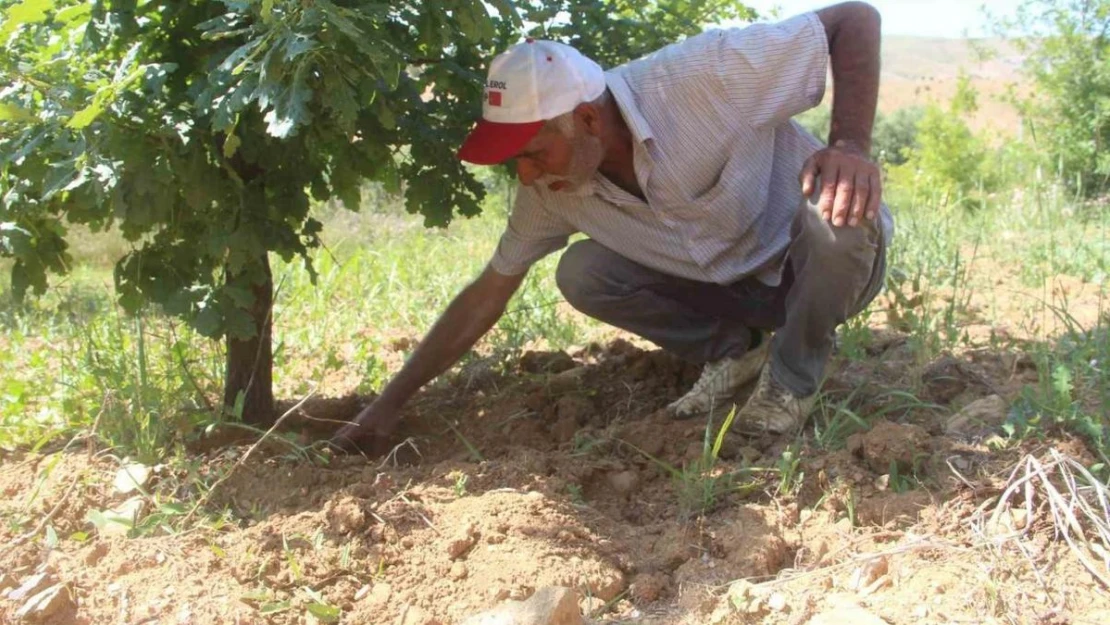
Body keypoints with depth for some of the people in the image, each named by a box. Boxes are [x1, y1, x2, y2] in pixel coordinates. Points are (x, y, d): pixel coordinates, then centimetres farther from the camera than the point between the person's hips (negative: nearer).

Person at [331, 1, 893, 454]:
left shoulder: (700, 77, -31)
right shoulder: (551, 189, -14)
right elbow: (488, 293, -5)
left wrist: (850, 145, -41)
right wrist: (390, 403, -6)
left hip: (826, 268, -3)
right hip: (734, 286, 4)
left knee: (838, 211, -38)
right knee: (581, 273, -17)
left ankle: (793, 380, -10)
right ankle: (731, 351, 5)